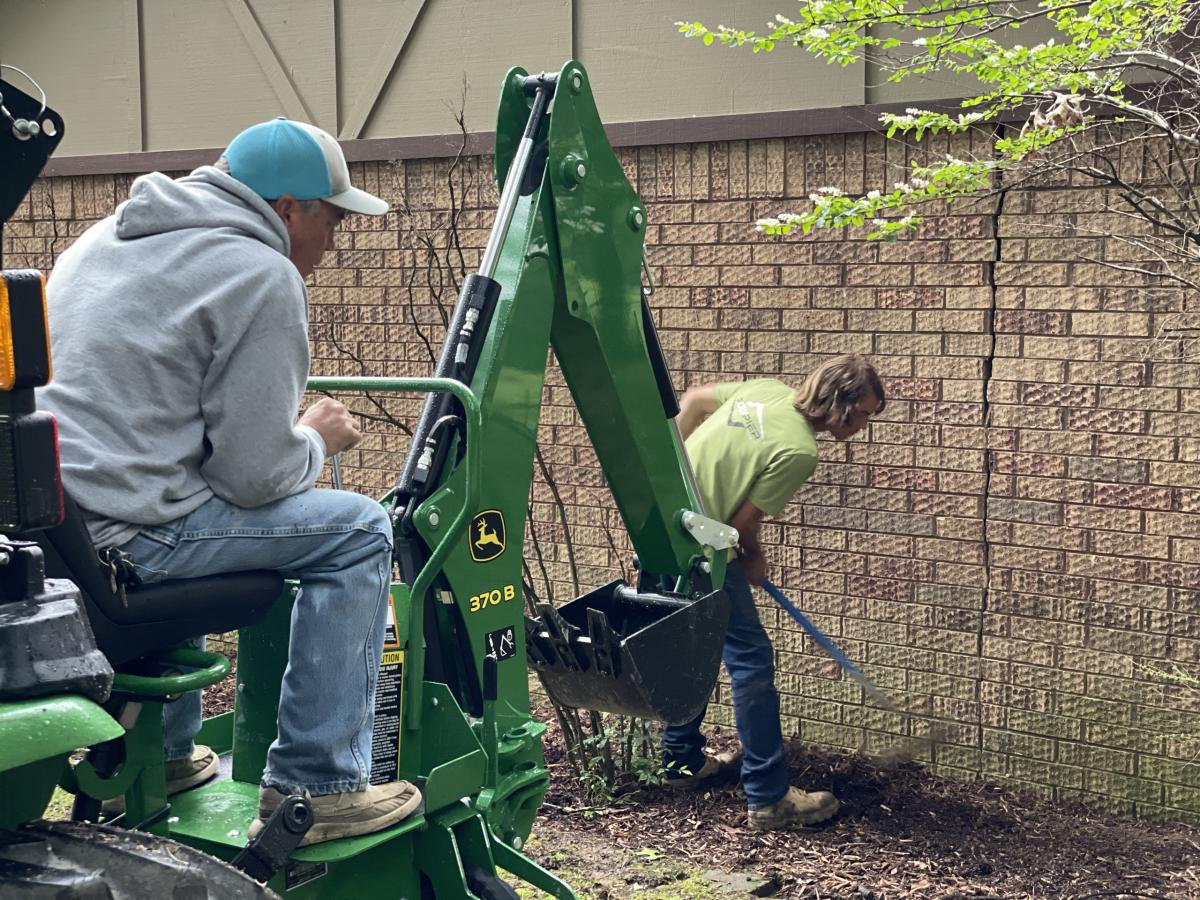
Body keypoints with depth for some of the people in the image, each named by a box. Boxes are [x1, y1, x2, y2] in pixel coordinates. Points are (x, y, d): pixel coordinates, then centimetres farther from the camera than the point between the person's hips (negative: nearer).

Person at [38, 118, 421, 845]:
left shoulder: (108, 236, 19)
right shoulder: (263, 278, -8)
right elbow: (255, 475, -12)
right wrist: (317, 442, 9)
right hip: (115, 532, -9)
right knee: (358, 530, 1)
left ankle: (161, 755, 40)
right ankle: (315, 789, 3)